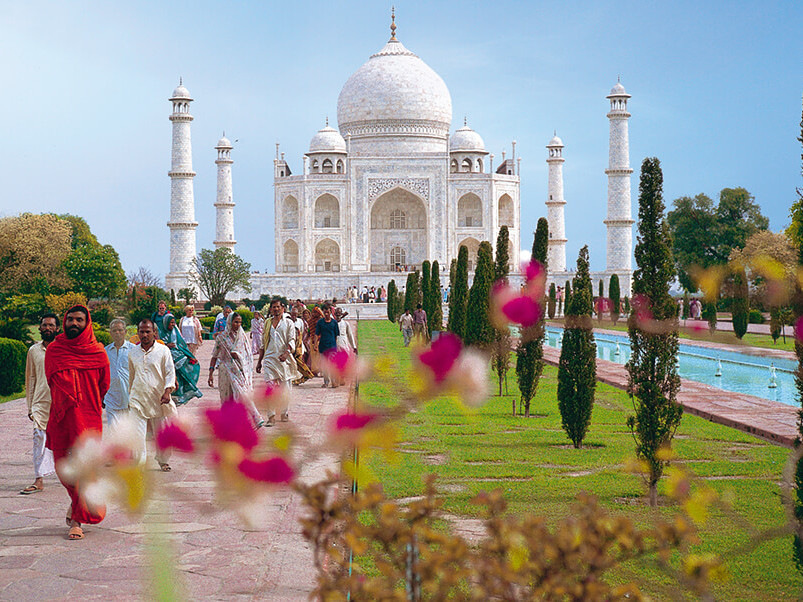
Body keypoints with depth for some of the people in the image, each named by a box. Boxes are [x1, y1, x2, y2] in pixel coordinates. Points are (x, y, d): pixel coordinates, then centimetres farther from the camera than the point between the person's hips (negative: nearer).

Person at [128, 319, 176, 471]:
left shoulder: (163, 350, 1)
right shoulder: (133, 353, 10)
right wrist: (130, 394, 24)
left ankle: (163, 461, 25)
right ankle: (139, 461, -5)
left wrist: (167, 392, -15)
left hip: (158, 398, -1)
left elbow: (170, 372, -2)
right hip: (138, 399, 2)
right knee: (136, 433, -11)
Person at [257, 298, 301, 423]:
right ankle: (271, 416, -10)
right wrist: (259, 361, 18)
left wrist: (286, 353, -22)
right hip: (269, 358, 2)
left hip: (284, 360, -2)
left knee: (284, 387, 3)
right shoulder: (267, 324, 16)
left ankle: (285, 413, 18)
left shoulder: (288, 323, 7)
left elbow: (291, 340, -4)